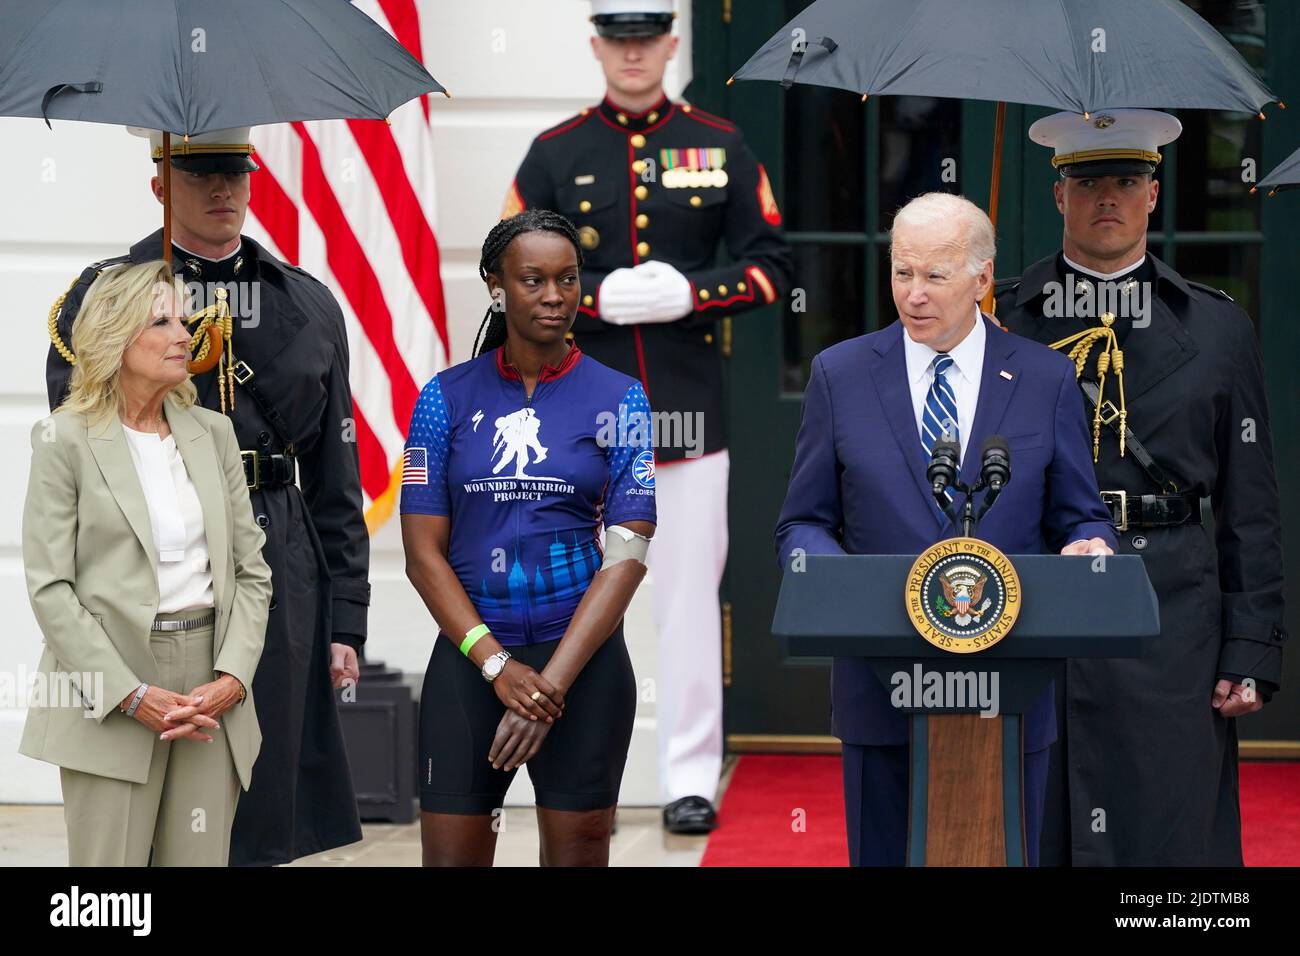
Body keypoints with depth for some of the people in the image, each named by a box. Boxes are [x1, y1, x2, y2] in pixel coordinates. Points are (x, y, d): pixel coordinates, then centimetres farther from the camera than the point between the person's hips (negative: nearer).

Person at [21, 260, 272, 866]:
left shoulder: (213, 433, 11)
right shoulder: (65, 441, -2)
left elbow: (251, 570, 11)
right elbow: (50, 588, -7)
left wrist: (233, 677, -5)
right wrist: (131, 695, -13)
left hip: (212, 700, 4)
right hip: (109, 697, -4)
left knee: (200, 858, 4)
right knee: (110, 859, -3)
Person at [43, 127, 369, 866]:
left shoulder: (310, 306, 12)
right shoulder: (101, 298, 3)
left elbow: (336, 482, 12)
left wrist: (345, 620, 8)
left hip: (277, 575, 3)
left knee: (263, 814, 5)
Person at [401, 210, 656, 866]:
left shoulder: (618, 399, 2)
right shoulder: (448, 397, 4)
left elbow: (627, 554, -5)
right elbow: (423, 552, 0)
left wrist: (551, 684, -14)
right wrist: (498, 665, -12)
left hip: (584, 658, 0)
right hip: (468, 658, 0)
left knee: (576, 852, 4)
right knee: (451, 854, -2)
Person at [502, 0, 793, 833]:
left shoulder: (721, 149, 7)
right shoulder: (554, 155, 6)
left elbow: (771, 269, 6)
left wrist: (692, 293, -11)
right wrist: (597, 297, -11)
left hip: (690, 405, 0)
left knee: (692, 593, 0)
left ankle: (692, 777, 6)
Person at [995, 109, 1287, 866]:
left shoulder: (1218, 327, 8)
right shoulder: (1000, 322, 7)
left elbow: (1253, 512, 7)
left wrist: (1252, 654, 1)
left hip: (1170, 626, 0)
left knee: (1170, 836, 1)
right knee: (1028, 839, 3)